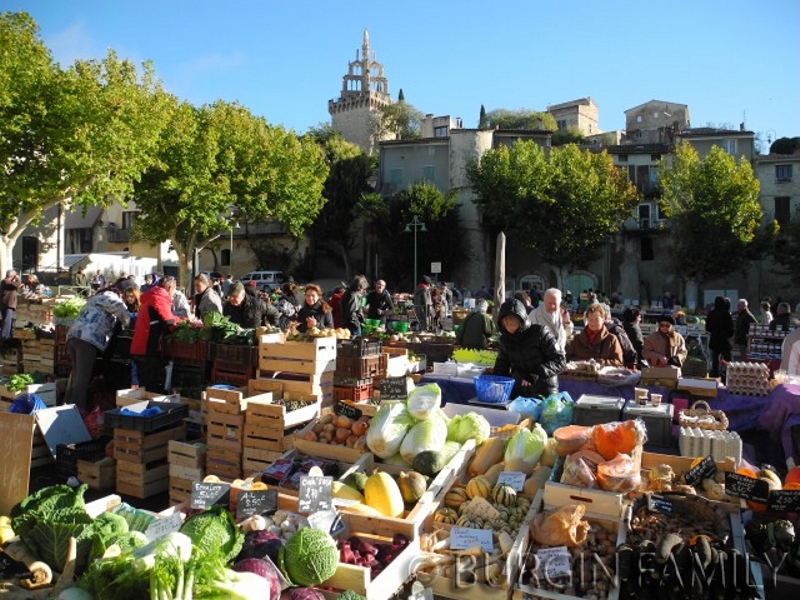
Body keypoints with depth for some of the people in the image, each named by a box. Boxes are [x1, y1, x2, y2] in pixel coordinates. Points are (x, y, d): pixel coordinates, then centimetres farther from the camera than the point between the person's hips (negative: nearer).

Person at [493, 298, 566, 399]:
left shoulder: (539, 333, -11)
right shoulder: (505, 339, 5)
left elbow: (559, 360, -10)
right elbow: (501, 367, 14)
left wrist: (537, 374, -23)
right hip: (517, 394, 5)